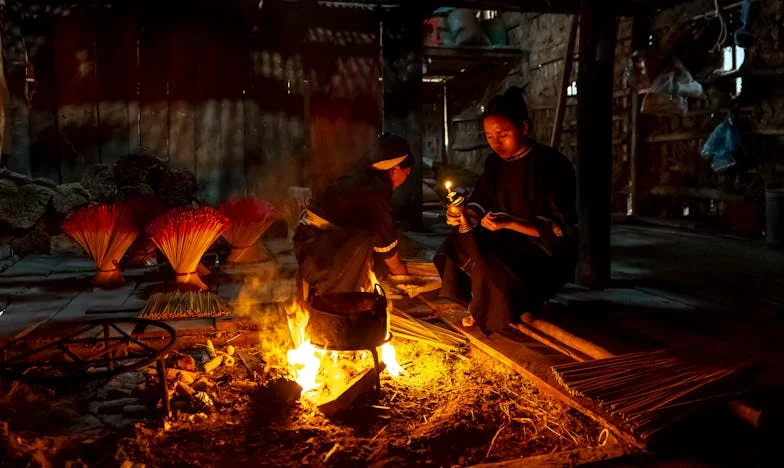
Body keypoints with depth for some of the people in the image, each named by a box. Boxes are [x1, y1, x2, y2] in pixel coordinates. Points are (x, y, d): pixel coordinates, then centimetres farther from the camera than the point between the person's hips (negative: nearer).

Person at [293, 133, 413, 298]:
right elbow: (386, 242, -12)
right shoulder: (376, 191, -19)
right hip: (316, 241, -10)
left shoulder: (364, 176, 9)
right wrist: (402, 273, 4)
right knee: (363, 243, -28)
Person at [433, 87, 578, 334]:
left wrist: (511, 223, -36)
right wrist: (465, 215, -18)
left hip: (549, 253, -7)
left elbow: (559, 228, -23)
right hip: (511, 242, 8)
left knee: (494, 267, -30)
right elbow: (481, 204, 7)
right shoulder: (495, 163, 2)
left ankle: (485, 315, 2)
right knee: (463, 242, -12)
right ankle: (479, 308, 3)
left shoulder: (551, 164, -20)